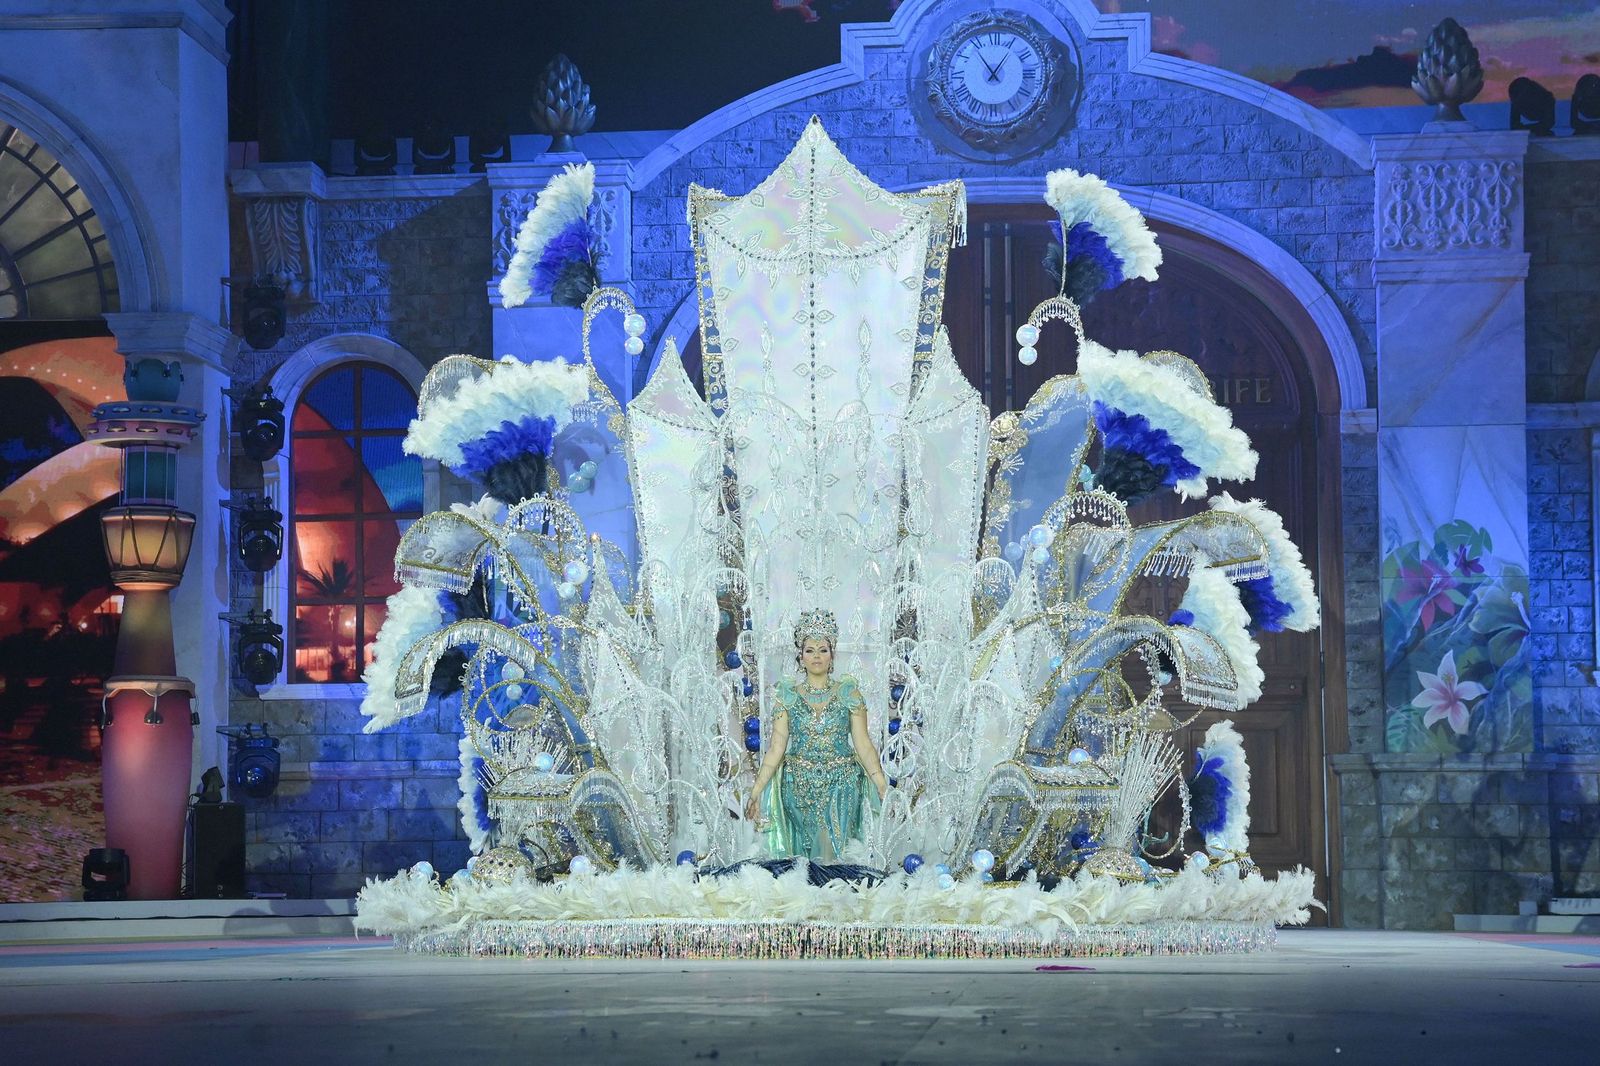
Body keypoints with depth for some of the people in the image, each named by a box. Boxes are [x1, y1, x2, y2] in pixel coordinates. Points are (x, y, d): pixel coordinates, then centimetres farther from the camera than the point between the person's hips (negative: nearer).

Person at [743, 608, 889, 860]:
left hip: (841, 785, -1)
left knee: (834, 851, -10)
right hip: (799, 784, 1)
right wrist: (757, 790, -7)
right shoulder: (789, 695, 5)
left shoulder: (848, 693, 4)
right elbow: (776, 748, 2)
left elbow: (863, 744, 1)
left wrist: (882, 785, -9)